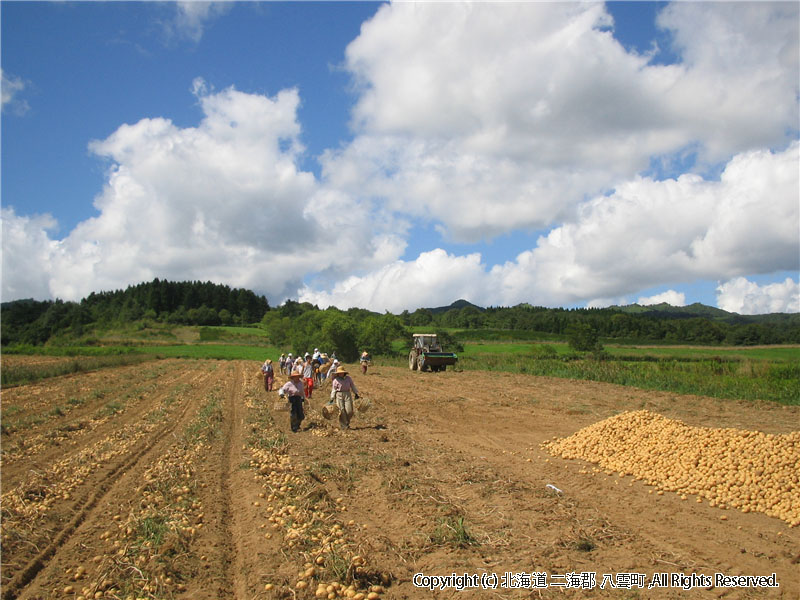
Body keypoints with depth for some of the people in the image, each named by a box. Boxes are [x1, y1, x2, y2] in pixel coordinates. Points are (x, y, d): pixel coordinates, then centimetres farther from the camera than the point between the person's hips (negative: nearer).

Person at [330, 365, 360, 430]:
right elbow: (334, 390, 4)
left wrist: (356, 393, 12)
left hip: (347, 395, 2)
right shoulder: (336, 380, 0)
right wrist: (332, 398, 1)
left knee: (349, 411, -6)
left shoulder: (348, 378, 6)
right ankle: (343, 425, 8)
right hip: (339, 395, -2)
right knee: (342, 411, -4)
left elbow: (353, 386, 15)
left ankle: (347, 422, 19)